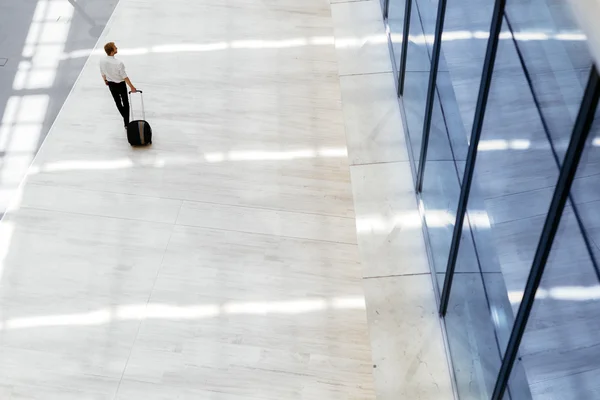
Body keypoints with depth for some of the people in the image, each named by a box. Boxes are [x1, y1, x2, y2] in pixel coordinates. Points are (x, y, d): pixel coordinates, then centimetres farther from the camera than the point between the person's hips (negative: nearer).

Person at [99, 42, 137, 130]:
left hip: (111, 84, 5)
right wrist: (131, 87, -10)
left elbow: (103, 73, 0)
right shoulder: (118, 63, -34)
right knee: (125, 103, 12)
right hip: (120, 85, -5)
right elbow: (125, 77, -23)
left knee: (117, 102, 24)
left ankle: (125, 118, 45)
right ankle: (127, 124, 16)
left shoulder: (102, 61, -17)